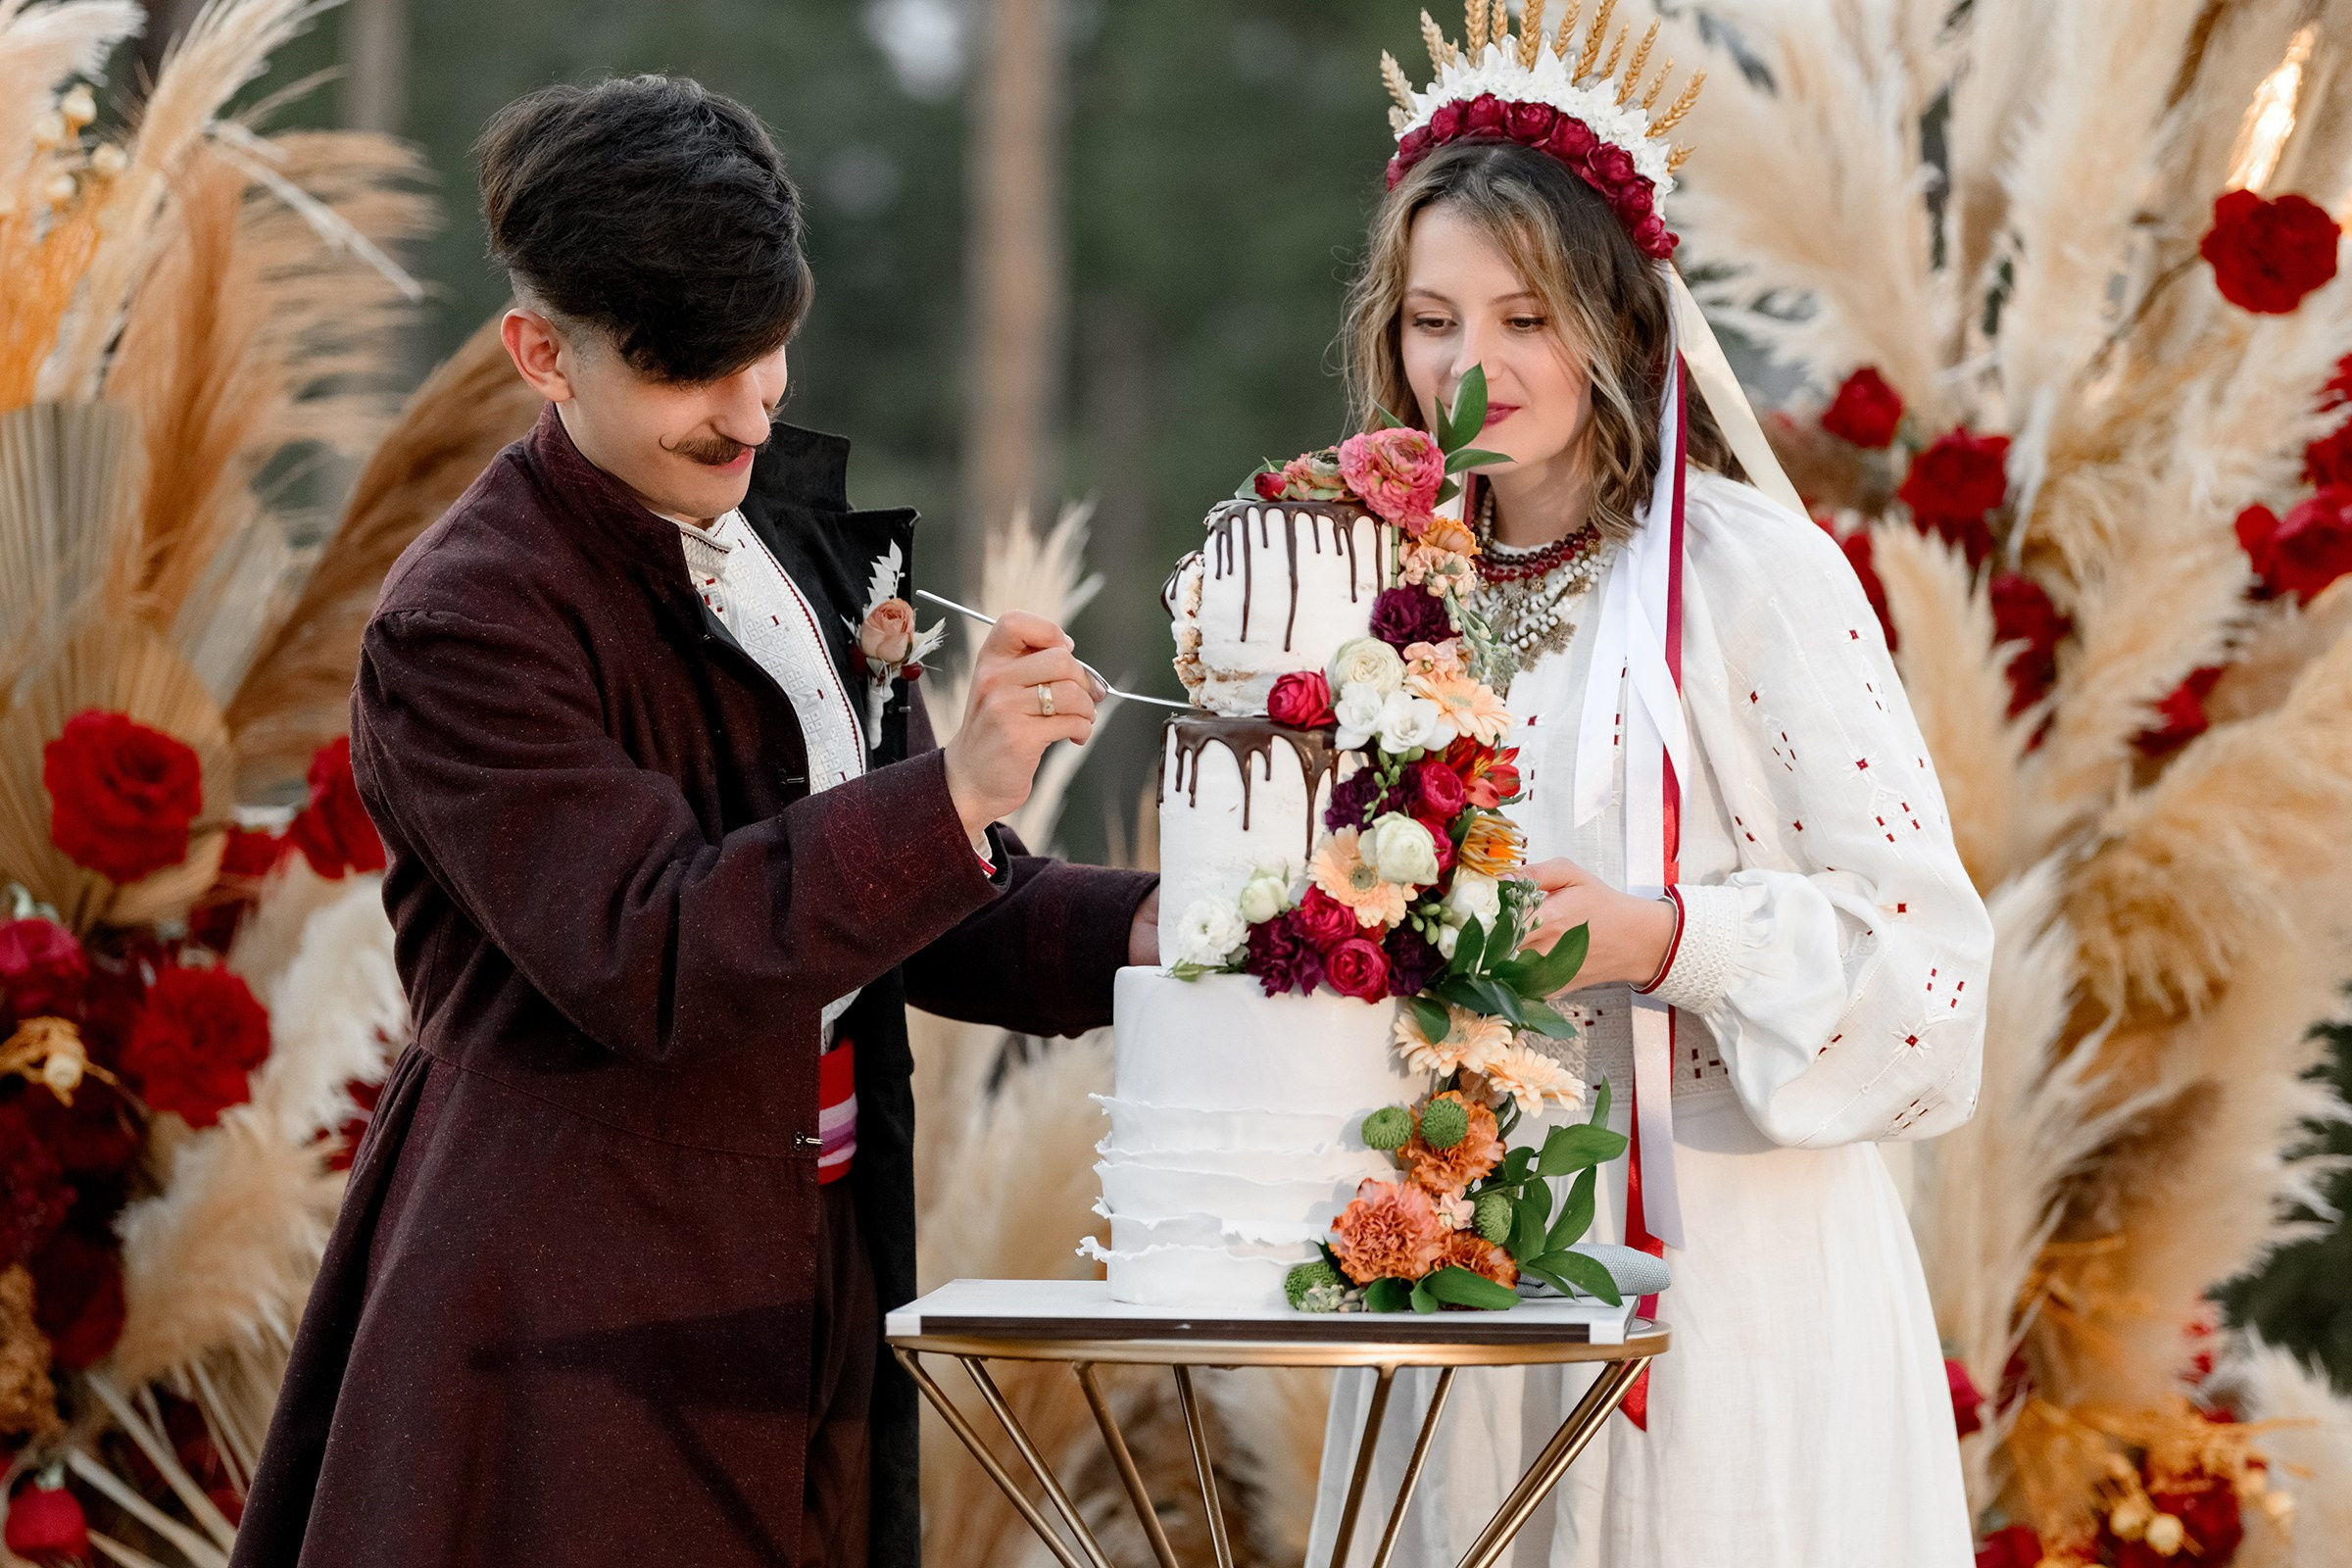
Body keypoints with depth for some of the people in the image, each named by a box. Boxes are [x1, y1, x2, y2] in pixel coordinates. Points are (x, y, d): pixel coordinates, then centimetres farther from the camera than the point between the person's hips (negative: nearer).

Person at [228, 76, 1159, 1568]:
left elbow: (886, 903, 13)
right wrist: (958, 790, -33)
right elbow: (645, 959, -26)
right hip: (584, 1323, -7)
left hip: (809, 1289, 7)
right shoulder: (467, 621, -15)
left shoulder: (798, 527, 10)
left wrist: (1139, 930, -6)